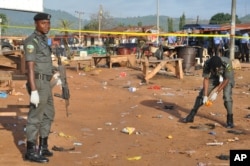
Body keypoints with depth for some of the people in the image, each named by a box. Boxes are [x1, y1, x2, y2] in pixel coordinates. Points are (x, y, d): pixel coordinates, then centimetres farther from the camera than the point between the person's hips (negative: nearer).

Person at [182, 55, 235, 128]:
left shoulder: (227, 63, -38)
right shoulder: (207, 64, -31)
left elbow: (226, 80, -27)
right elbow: (206, 79, -23)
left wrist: (216, 93, -26)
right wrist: (205, 95, -26)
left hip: (226, 79, -2)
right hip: (214, 78, 3)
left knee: (227, 96, -21)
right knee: (201, 94, -3)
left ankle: (230, 120, -6)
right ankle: (191, 116, 7)